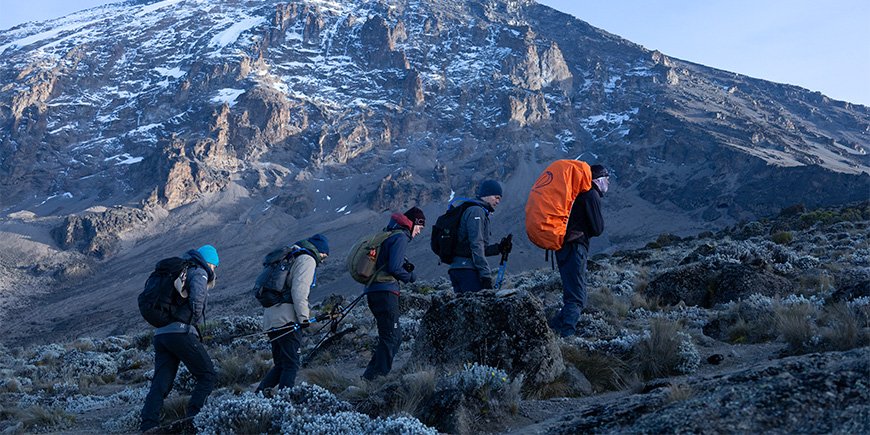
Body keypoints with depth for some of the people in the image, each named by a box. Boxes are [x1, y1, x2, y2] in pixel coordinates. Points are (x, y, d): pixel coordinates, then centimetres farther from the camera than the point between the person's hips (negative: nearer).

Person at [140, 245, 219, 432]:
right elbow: (196, 297, -19)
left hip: (161, 333, 8)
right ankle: (191, 420, -5)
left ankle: (148, 426, -7)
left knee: (160, 383, 5)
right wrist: (196, 319, -4)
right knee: (208, 375, 4)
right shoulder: (199, 272, 1)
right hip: (181, 332, -8)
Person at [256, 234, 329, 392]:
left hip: (269, 318, 9)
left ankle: (259, 393, 4)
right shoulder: (307, 259, -4)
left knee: (280, 365, 15)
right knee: (291, 365, -5)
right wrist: (304, 318, -13)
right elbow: (299, 291, -16)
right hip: (286, 319, -9)